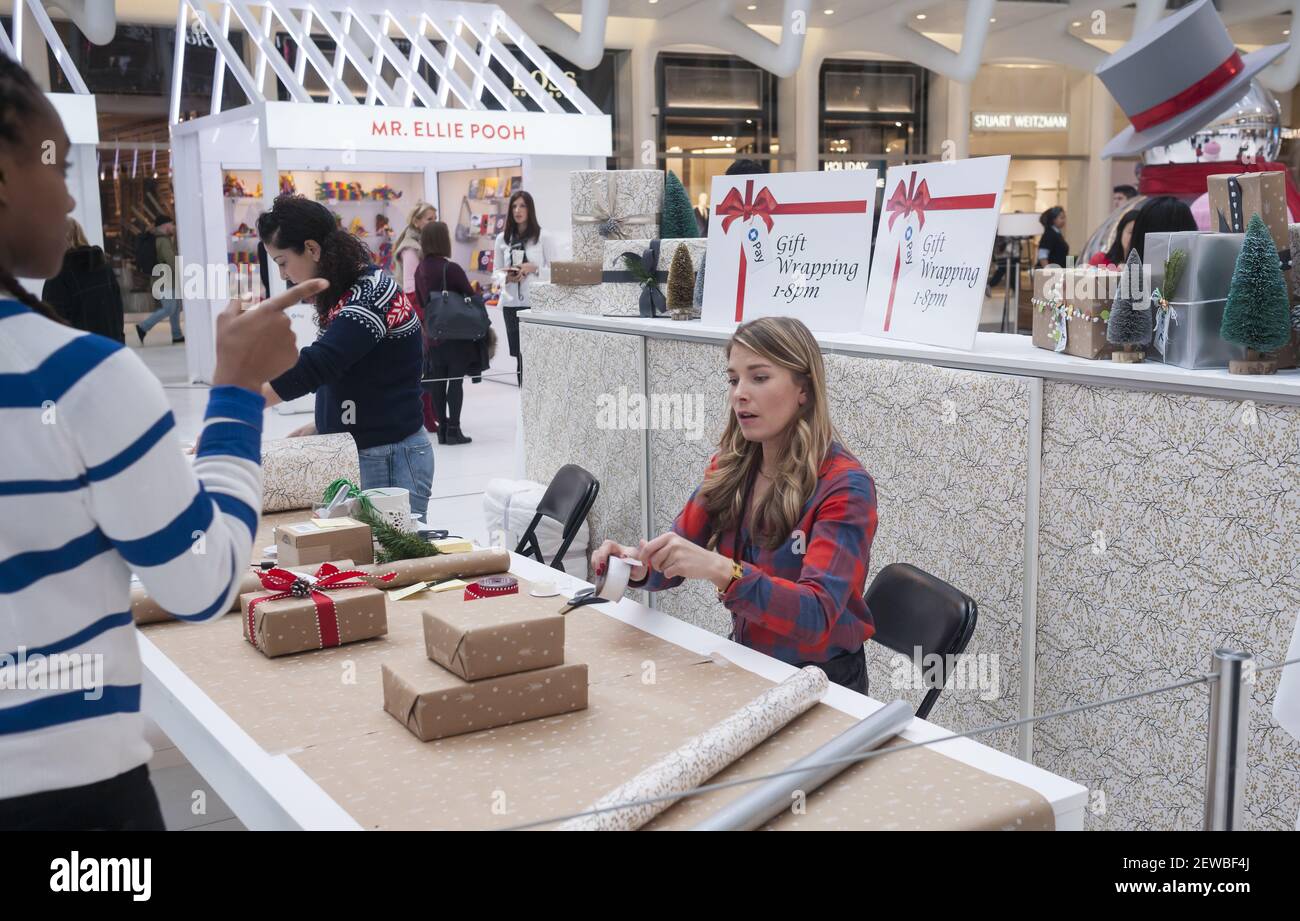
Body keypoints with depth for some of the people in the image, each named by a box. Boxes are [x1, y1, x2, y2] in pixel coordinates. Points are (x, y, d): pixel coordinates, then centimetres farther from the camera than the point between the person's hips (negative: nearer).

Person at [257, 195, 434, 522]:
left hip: (390, 460, -9)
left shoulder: (372, 295, -17)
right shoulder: (345, 293, 11)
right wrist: (322, 424, 8)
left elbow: (314, 366, -27)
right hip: (357, 454, 9)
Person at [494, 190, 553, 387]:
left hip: (536, 302, -3)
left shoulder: (542, 237, 1)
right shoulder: (502, 239, 10)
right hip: (511, 302, 3)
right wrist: (506, 277, -8)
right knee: (518, 352, 5)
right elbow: (496, 270, 13)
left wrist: (533, 268, -14)